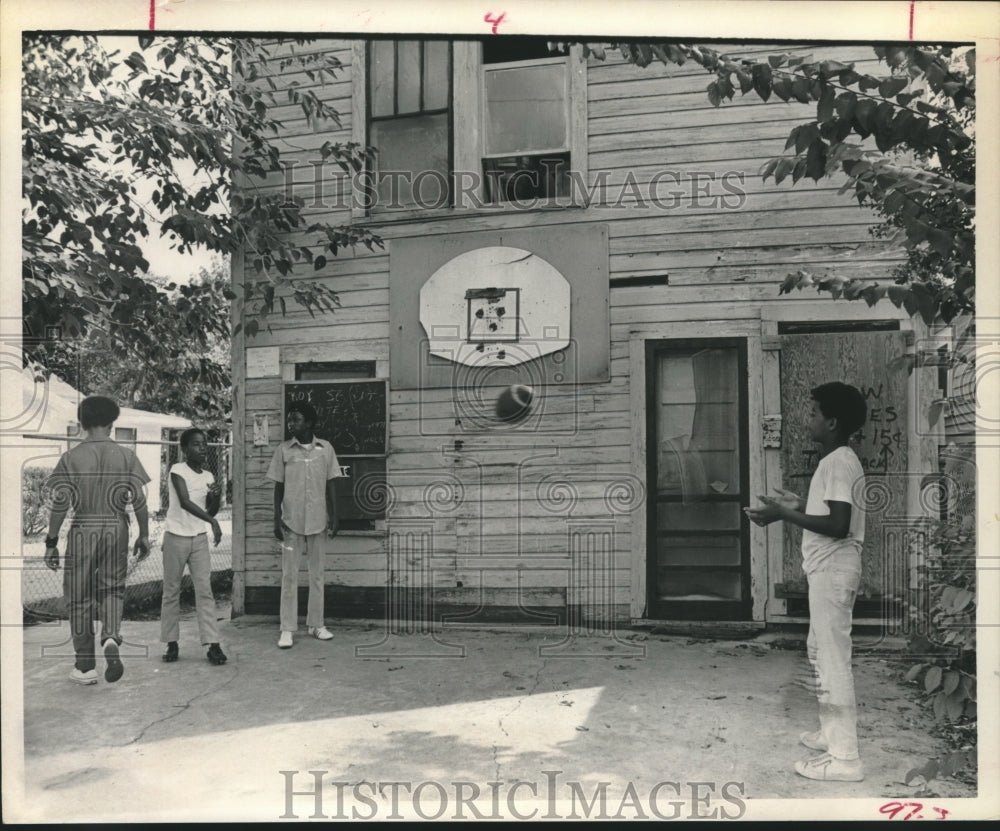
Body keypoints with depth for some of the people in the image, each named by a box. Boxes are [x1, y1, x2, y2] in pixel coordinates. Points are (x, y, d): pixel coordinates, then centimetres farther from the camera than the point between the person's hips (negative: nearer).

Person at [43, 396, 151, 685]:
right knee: (112, 588, 17)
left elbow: (61, 503, -7)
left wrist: (51, 541, 0)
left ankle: (85, 666, 17)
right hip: (116, 528, 1)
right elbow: (138, 500, -2)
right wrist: (144, 535, 7)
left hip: (83, 529, -1)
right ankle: (111, 638, -10)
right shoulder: (125, 456, 0)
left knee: (80, 598, 10)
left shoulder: (71, 457, -3)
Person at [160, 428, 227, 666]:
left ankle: (212, 644, -3)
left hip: (199, 538, 4)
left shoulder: (208, 477, 6)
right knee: (171, 591, 6)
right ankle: (171, 643, 17)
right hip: (176, 537, -4)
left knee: (204, 590, -2)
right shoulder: (178, 471, -10)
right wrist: (212, 521, -32)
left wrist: (217, 497, -9)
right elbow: (185, 502, -24)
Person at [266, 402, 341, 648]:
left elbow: (330, 485, 6)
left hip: (317, 520, 1)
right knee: (289, 575, 1)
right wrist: (277, 520, -4)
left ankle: (316, 624, 18)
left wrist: (333, 516, 3)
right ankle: (287, 629, 6)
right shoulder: (284, 450, 0)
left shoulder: (325, 449, 2)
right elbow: (278, 487, 2)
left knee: (317, 574, 8)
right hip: (291, 521, -1)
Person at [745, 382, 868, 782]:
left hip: (832, 572, -11)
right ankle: (832, 732, 31)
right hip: (827, 570, 11)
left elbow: (838, 525, -25)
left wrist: (784, 515, -22)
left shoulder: (839, 462, -18)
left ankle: (844, 758, 1)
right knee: (821, 652, 19)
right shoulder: (837, 460, 13)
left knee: (833, 659, -6)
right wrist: (801, 507, 18)